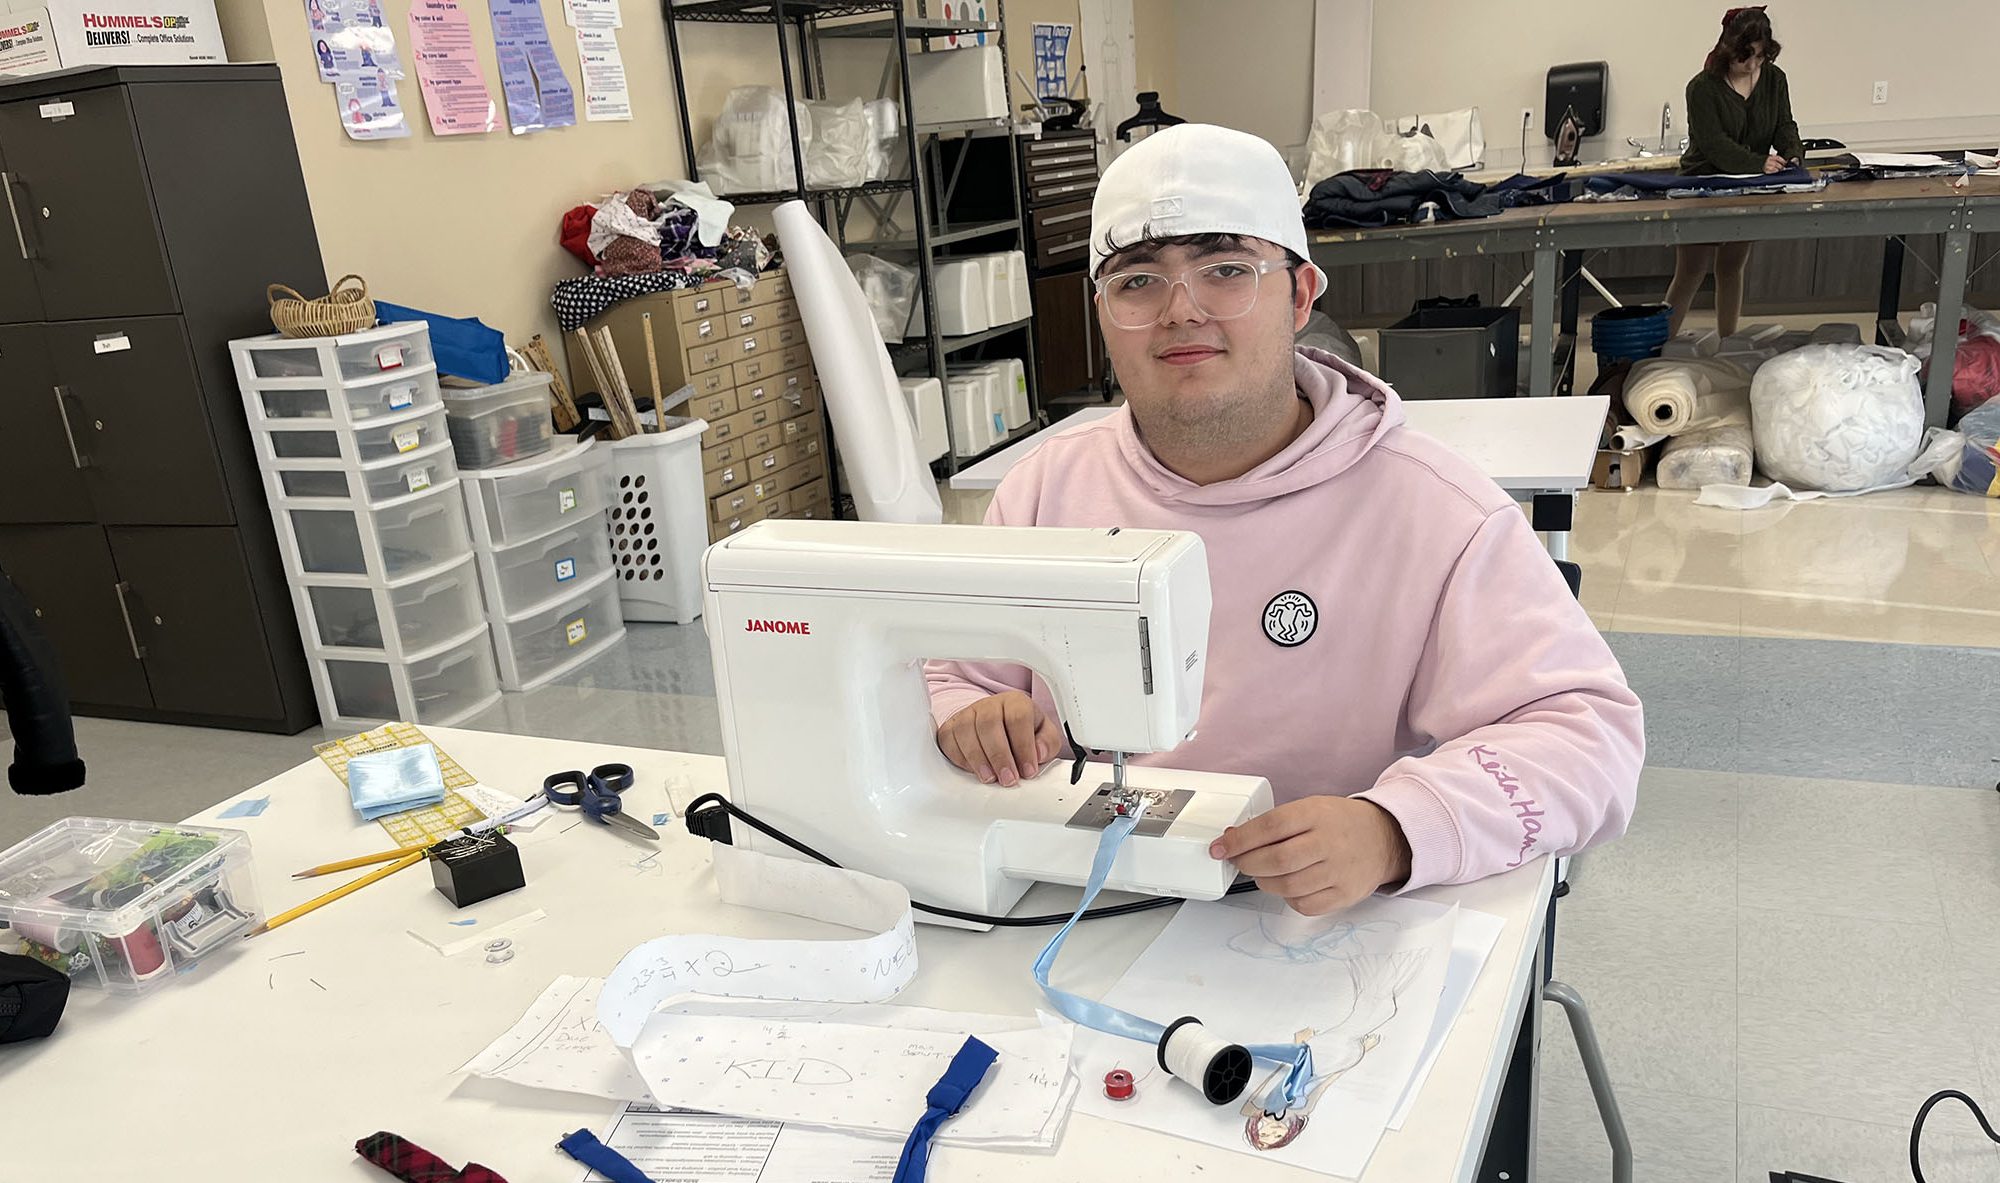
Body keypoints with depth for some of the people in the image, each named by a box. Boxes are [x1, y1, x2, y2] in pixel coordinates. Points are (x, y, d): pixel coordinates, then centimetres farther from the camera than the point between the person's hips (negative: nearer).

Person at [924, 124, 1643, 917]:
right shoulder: (1046, 489, 3)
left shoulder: (1435, 511, -9)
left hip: (1327, 944, -4)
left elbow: (1587, 729, -11)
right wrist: (972, 725, -16)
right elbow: (950, 679, 10)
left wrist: (1392, 834, -30)